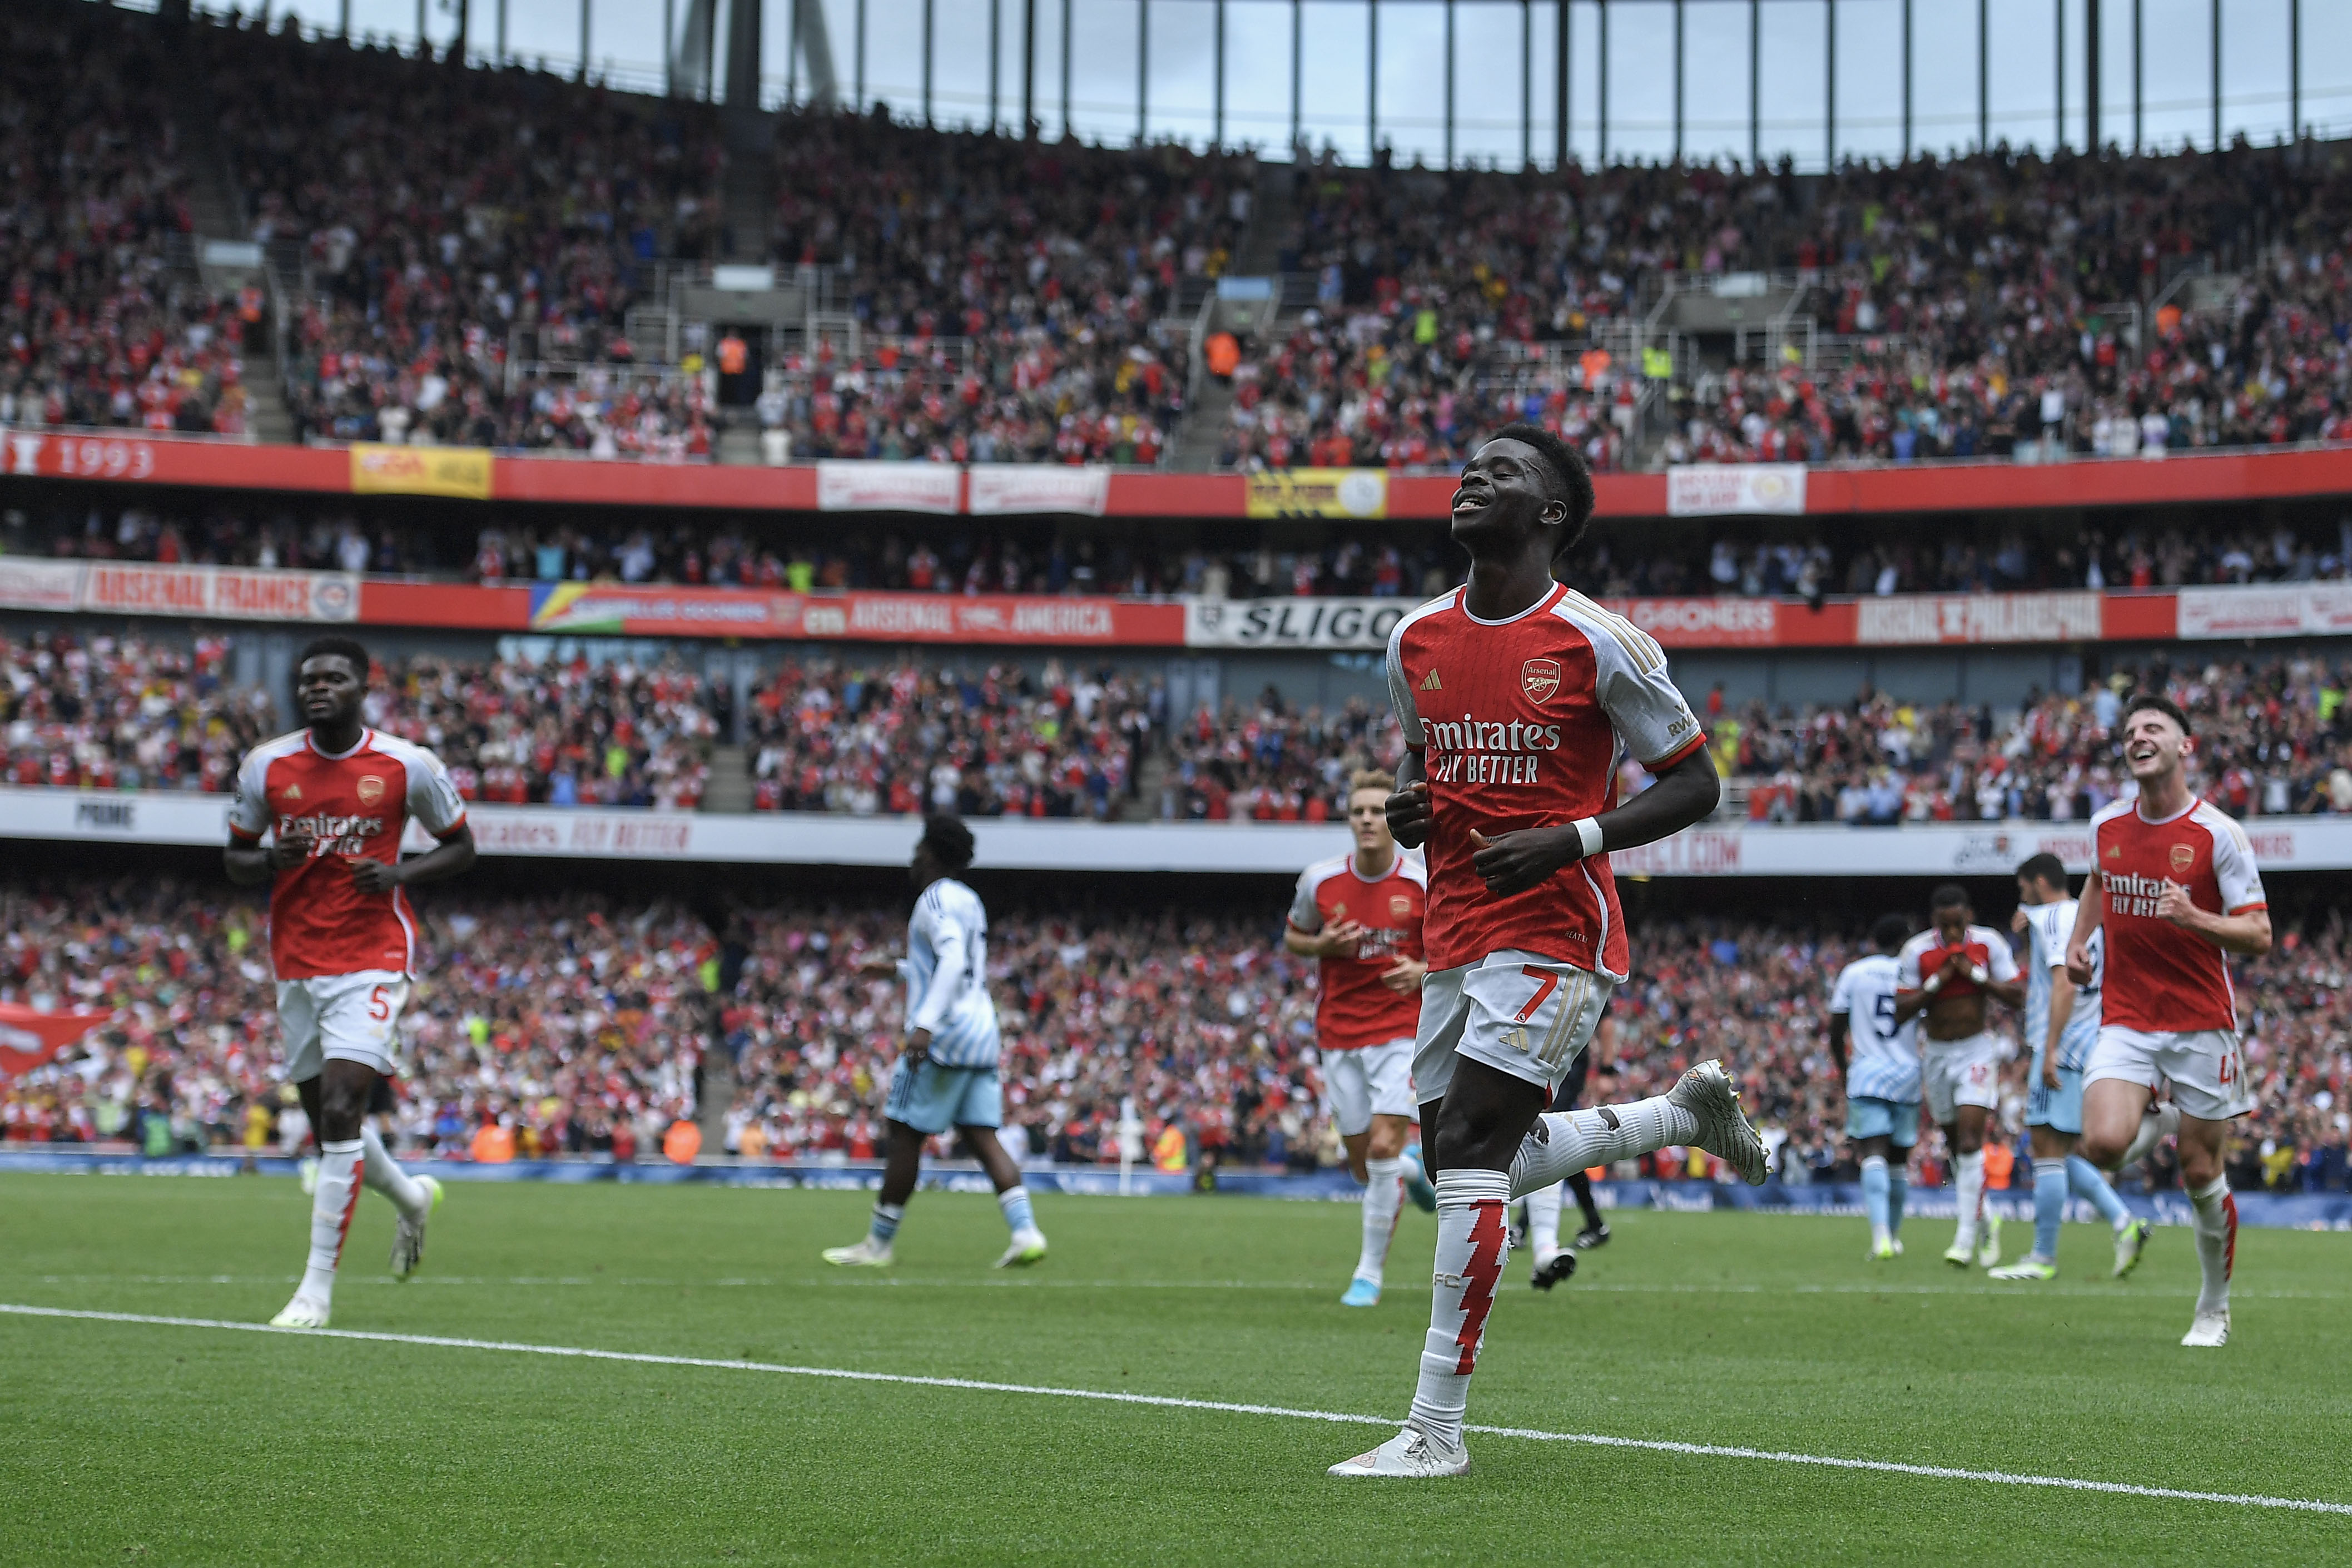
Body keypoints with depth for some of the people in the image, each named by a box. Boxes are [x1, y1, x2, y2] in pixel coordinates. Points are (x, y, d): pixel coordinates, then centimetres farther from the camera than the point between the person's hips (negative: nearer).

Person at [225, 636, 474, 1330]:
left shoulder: (409, 766, -4)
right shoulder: (266, 766, 3)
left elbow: (460, 845, 8)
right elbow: (235, 855, 14)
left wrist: (398, 874, -11)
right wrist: (272, 860, -10)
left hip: (373, 960, -4)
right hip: (296, 964, 4)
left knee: (340, 1112, -16)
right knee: (327, 1122, 10)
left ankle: (318, 1287, -11)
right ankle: (411, 1196, 42)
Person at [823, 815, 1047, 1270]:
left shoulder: (936, 898, -8)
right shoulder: (968, 900, 21)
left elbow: (953, 961, -23)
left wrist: (925, 1024, -30)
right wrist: (896, 968, 41)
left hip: (944, 1034, -9)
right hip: (981, 1030, 9)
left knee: (905, 1134, -2)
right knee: (982, 1138, 3)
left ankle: (878, 1244, 2)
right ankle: (1026, 1233, -11)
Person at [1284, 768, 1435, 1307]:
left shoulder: (1425, 882, -7)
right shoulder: (1319, 880, -3)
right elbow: (1293, 936, 13)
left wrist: (1427, 970, -15)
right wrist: (1324, 945, -10)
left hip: (1402, 1030, -3)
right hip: (1339, 1035, 3)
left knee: (1383, 1148, -16)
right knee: (1364, 1166, 4)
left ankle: (1371, 1272, -3)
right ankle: (1417, 1170, 42)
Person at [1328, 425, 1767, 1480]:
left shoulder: (1598, 642, -10)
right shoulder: (1416, 640, 8)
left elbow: (1693, 783, -4)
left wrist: (1573, 839, -18)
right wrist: (1406, 812, 1)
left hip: (1554, 930, -8)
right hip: (1456, 935, 8)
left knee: (1470, 1148, -16)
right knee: (1460, 1162, 11)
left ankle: (1435, 1429, -11)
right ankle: (1683, 1113, 34)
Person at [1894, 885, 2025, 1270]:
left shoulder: (1989, 943, -8)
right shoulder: (1916, 951, -7)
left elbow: (2018, 997, -6)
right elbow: (1901, 1012, -7)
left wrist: (1976, 975, -16)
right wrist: (1938, 981, -18)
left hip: (1977, 1050, -3)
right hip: (1937, 1054, 3)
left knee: (1970, 1139, -16)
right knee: (1955, 1145, 9)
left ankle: (1965, 1237, -17)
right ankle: (1986, 1219, 29)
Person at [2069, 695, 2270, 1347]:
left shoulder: (2218, 834, -9)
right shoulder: (2106, 825, 4)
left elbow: (2258, 936, -9)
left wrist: (2194, 918, -27)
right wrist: (2079, 940, 12)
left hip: (2201, 1023, -3)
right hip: (2125, 1018, 3)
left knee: (2201, 1174, 2)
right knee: (2104, 1145, -21)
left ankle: (2214, 1309, 22)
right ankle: (2163, 1124, 15)